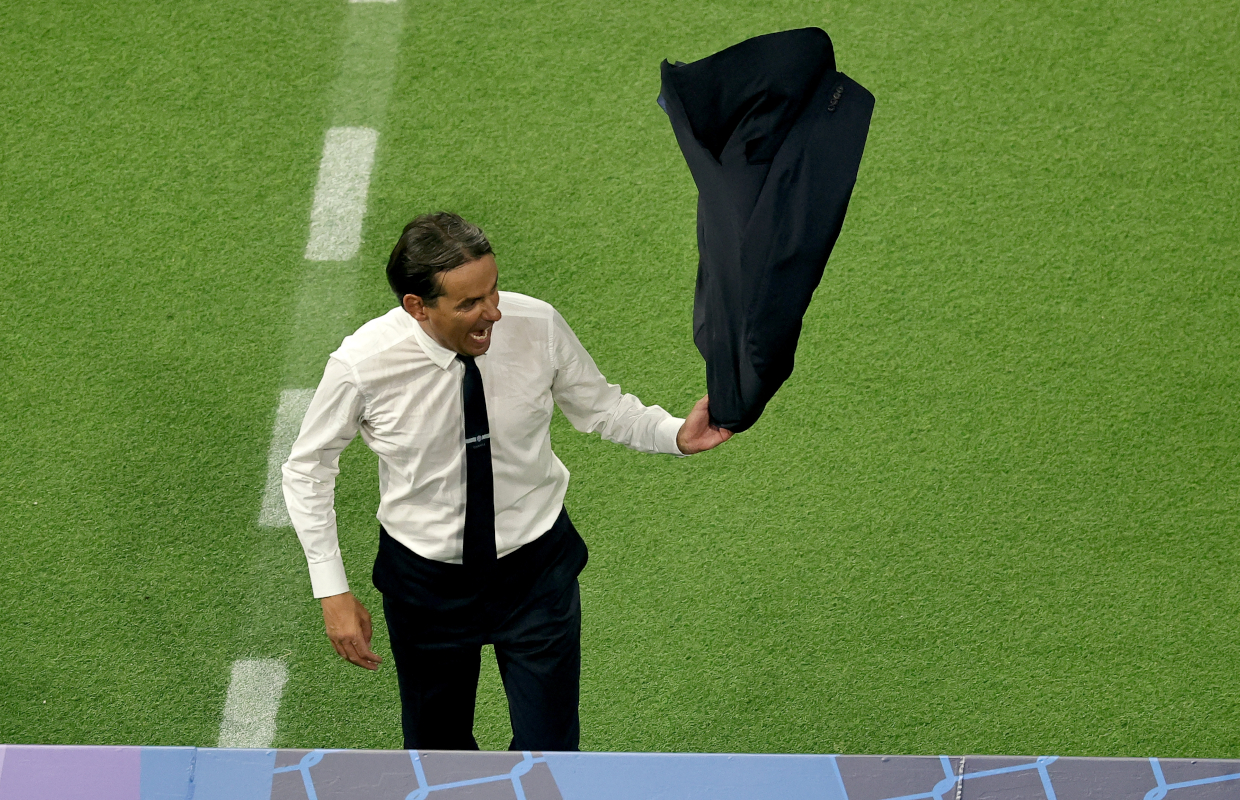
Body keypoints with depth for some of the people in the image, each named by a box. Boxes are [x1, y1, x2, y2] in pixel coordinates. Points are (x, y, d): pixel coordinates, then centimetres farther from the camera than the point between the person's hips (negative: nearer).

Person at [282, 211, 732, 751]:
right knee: (436, 747, 22)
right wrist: (332, 591, -10)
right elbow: (307, 468, -7)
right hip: (424, 580, 0)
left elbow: (599, 408, -2)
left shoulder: (539, 327, -20)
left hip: (537, 570, 0)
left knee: (550, 747, 8)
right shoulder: (363, 364, -23)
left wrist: (677, 434, -20)